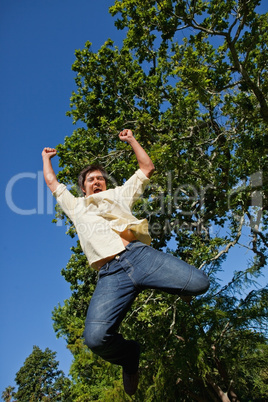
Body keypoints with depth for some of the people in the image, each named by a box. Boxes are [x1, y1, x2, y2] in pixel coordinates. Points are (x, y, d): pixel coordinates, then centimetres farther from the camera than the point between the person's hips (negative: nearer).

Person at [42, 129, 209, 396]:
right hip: (110, 273, 0)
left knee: (198, 283, -23)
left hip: (140, 254, 1)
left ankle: (172, 286, 15)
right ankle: (130, 357, 9)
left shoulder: (120, 194, 34)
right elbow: (52, 183, 48)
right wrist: (46, 158, 63)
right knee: (95, 337, -26)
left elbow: (147, 168, 38)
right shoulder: (76, 206, 37)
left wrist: (131, 140, 45)